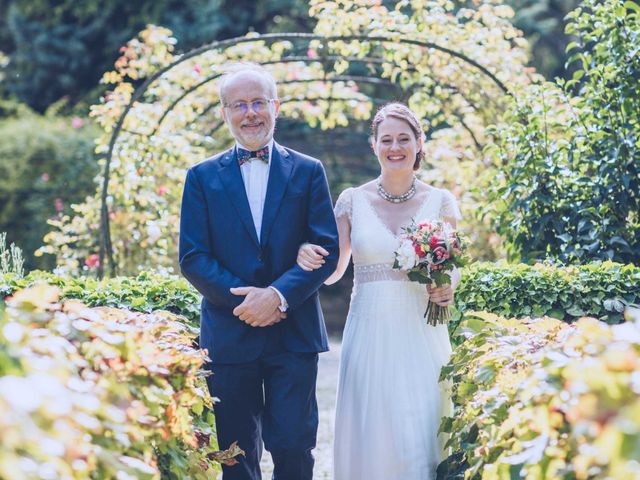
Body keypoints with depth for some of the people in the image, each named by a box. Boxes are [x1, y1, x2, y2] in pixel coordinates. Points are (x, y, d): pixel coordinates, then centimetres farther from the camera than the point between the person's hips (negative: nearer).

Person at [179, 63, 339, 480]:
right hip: (229, 334, 1)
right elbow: (193, 257, 0)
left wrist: (278, 295, -15)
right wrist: (246, 301, -13)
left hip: (294, 334, -1)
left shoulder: (308, 172, 7)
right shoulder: (203, 177, 7)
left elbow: (327, 251, 0)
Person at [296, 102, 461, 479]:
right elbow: (333, 271, 8)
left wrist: (449, 288, -12)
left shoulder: (440, 202, 4)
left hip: (421, 333, 0)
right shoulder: (353, 201, 5)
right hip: (370, 332, 0)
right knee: (372, 433, 1)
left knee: (422, 434, -2)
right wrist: (307, 257, -14)